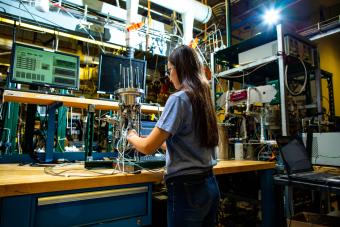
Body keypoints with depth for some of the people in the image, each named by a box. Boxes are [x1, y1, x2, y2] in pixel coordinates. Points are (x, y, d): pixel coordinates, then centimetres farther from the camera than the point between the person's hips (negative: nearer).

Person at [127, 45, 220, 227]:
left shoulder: (179, 98, -16)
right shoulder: (204, 98, 7)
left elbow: (148, 147, -16)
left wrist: (132, 137, 4)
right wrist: (161, 141, 24)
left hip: (187, 188, -8)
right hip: (209, 185, 8)